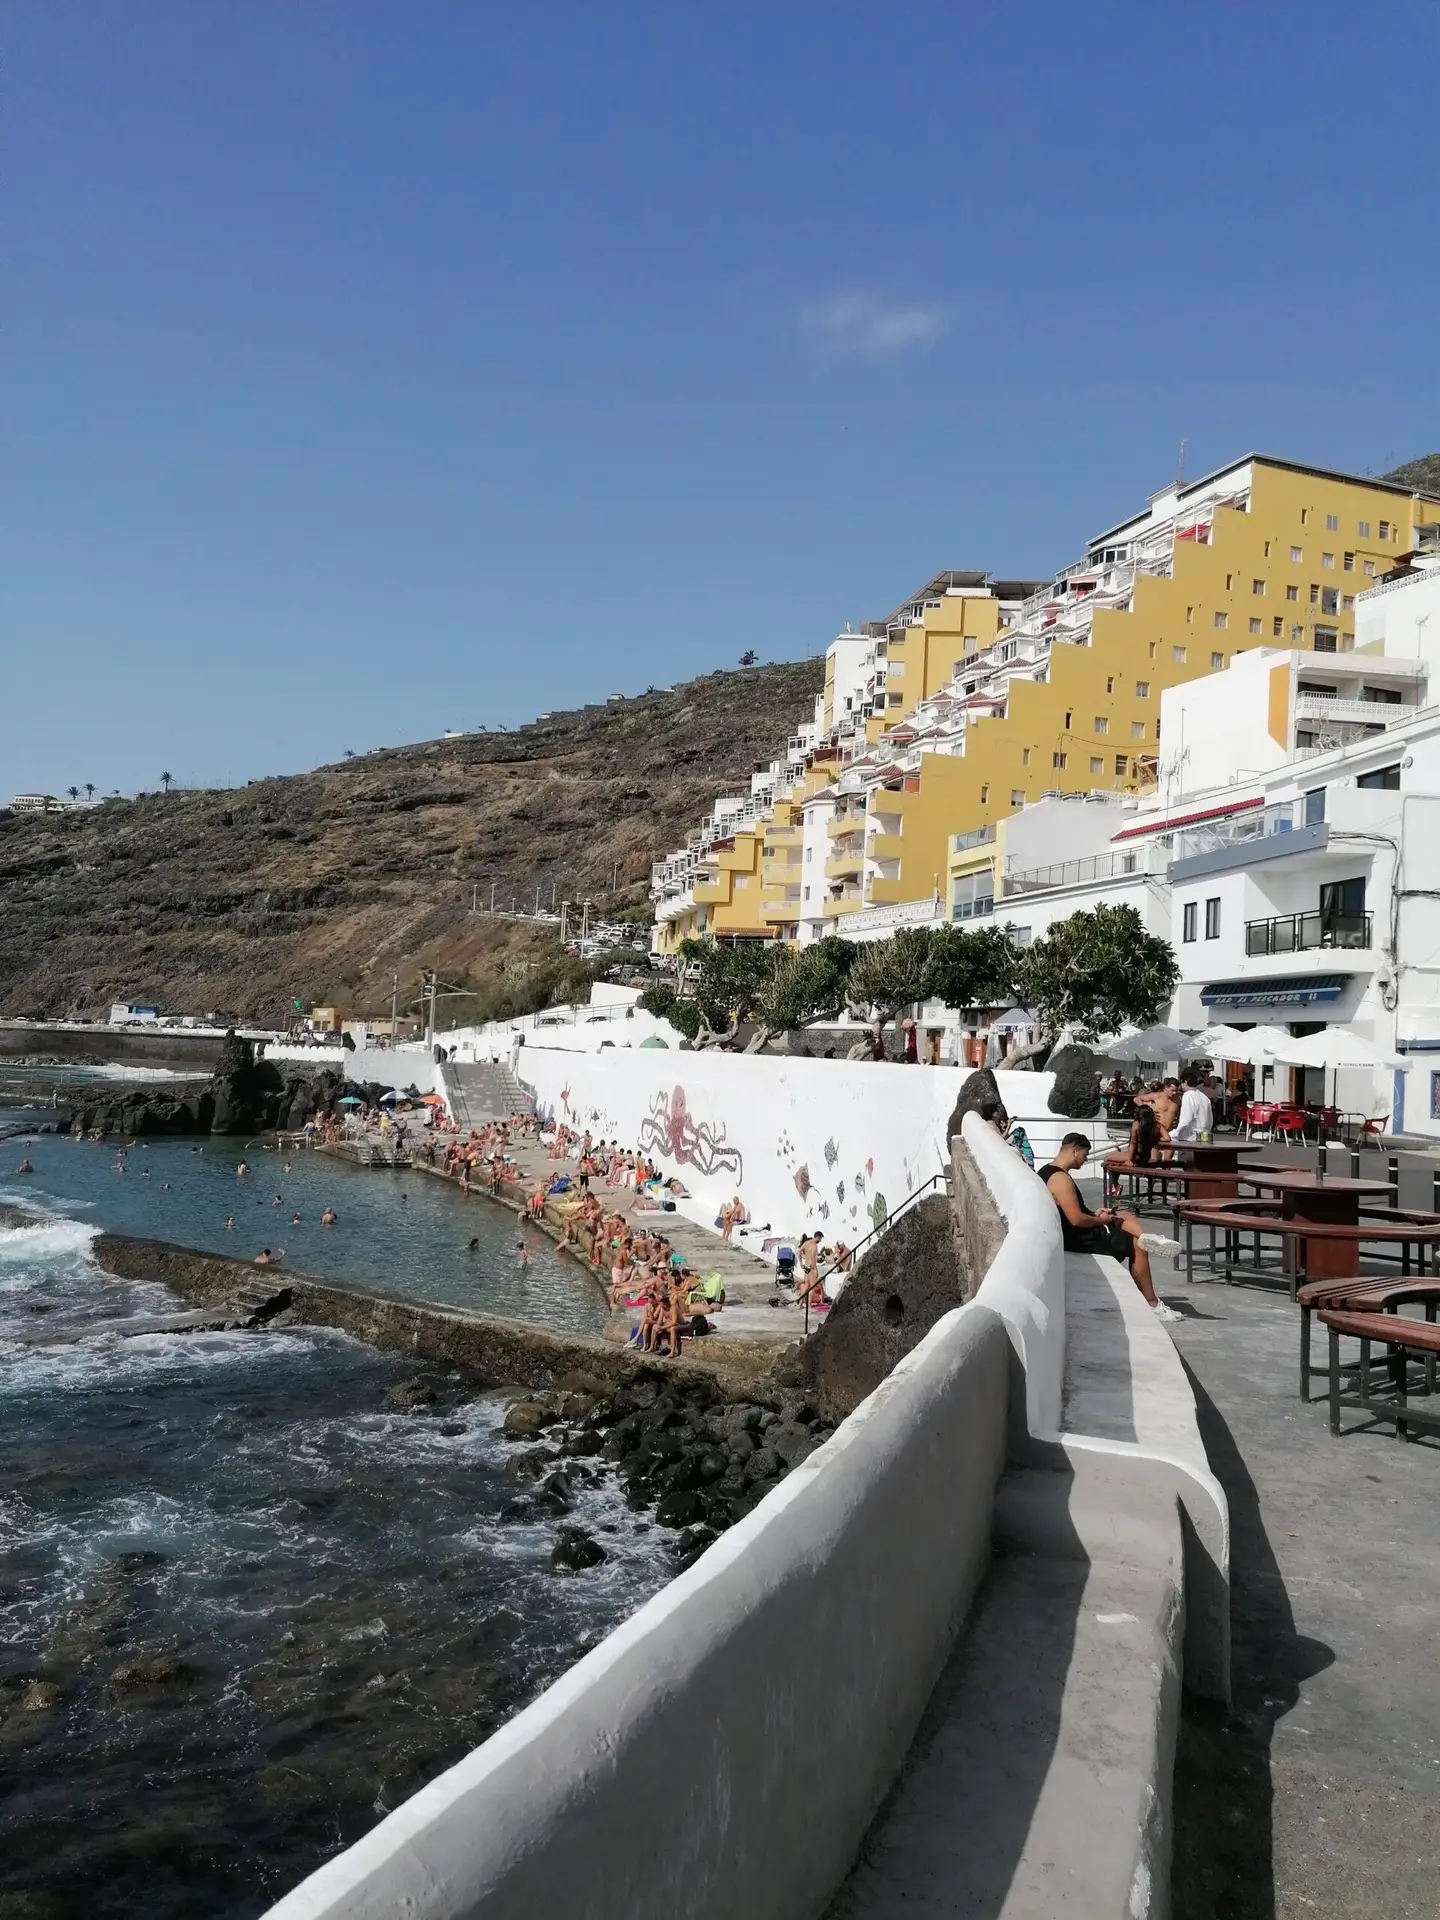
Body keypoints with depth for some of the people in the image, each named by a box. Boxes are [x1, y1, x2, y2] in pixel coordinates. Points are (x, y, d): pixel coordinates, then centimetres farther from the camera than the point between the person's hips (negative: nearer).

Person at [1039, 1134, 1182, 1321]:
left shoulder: (1047, 1172, 9)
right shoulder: (1061, 1179, -23)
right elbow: (1076, 1220, -27)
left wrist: (1094, 1214, 10)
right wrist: (1099, 1220, -9)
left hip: (1071, 1233, 10)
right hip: (1076, 1239, -10)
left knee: (1127, 1217, 16)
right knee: (1137, 1246, -4)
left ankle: (1146, 1238, -15)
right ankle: (1152, 1304, 1)